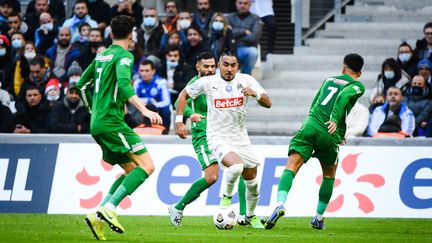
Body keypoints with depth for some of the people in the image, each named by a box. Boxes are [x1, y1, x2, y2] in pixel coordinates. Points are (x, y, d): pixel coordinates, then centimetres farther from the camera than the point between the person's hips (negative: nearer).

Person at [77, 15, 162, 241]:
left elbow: (82, 85, 27)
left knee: (131, 170, 13)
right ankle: (109, 208, -23)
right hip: (111, 121, -9)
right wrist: (144, 110, -31)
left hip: (97, 123, 9)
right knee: (147, 166, -13)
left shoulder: (101, 55, 19)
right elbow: (123, 84, -24)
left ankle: (97, 215, 1)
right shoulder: (124, 56, -6)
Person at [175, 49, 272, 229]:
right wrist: (179, 121, 0)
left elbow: (268, 104, -7)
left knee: (252, 183, 11)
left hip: (241, 139, 4)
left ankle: (250, 216, 37)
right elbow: (184, 95, 7)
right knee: (236, 166, -33)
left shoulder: (246, 80, -3)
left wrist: (256, 94, -28)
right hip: (218, 138, -4)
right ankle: (226, 197, -5)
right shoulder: (207, 82, -7)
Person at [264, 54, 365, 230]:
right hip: (330, 135, -2)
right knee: (329, 175, 20)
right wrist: (335, 120, -23)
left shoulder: (329, 80, 25)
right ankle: (319, 218, 22)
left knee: (291, 167, -9)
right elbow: (343, 96, -12)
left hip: (309, 127, 2)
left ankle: (280, 204, -34)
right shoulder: (357, 86, 10)